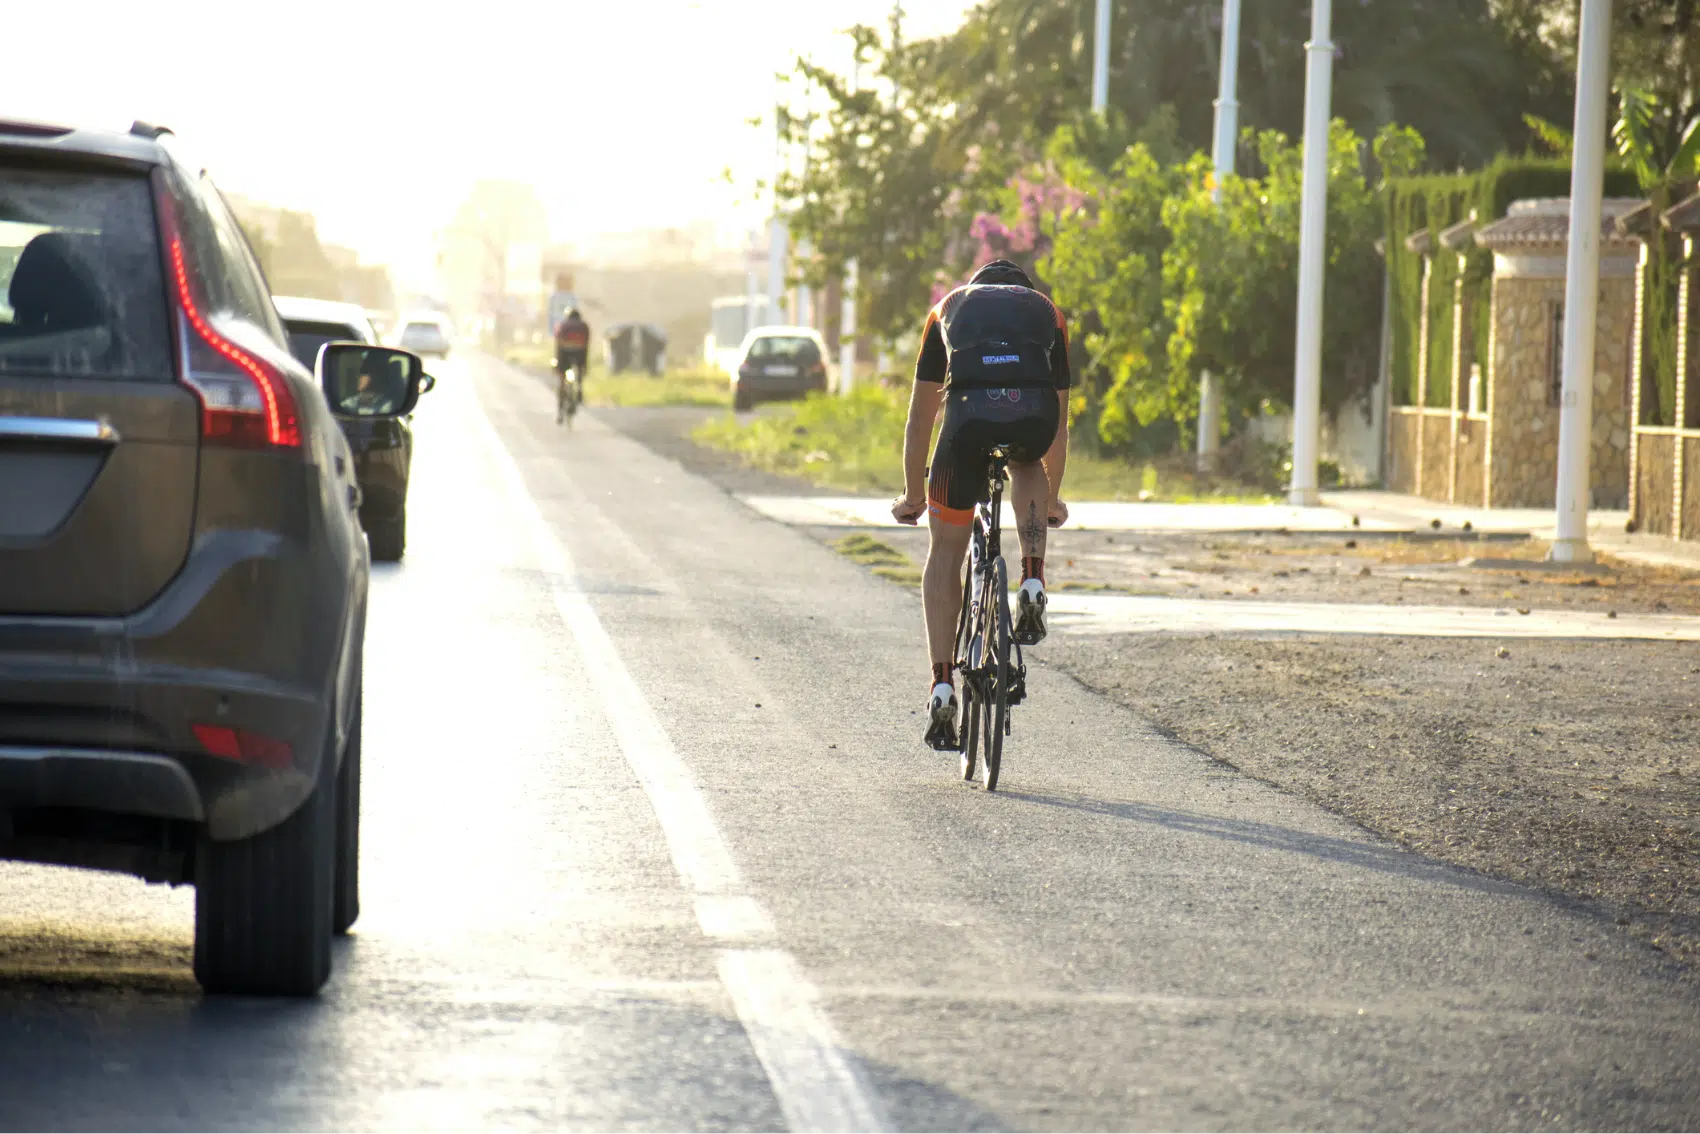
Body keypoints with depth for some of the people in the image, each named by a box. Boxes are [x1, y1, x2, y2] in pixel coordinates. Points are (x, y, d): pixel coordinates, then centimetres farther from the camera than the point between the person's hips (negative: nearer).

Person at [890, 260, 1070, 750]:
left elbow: (920, 419, 39)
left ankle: (942, 686, 7)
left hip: (971, 412, -1)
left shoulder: (950, 307, 36)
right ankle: (1032, 583, 18)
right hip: (1034, 413, 1)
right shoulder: (1047, 313, 36)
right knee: (1027, 464, 39)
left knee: (945, 553, 16)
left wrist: (912, 497, 50)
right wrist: (1052, 498, 57)